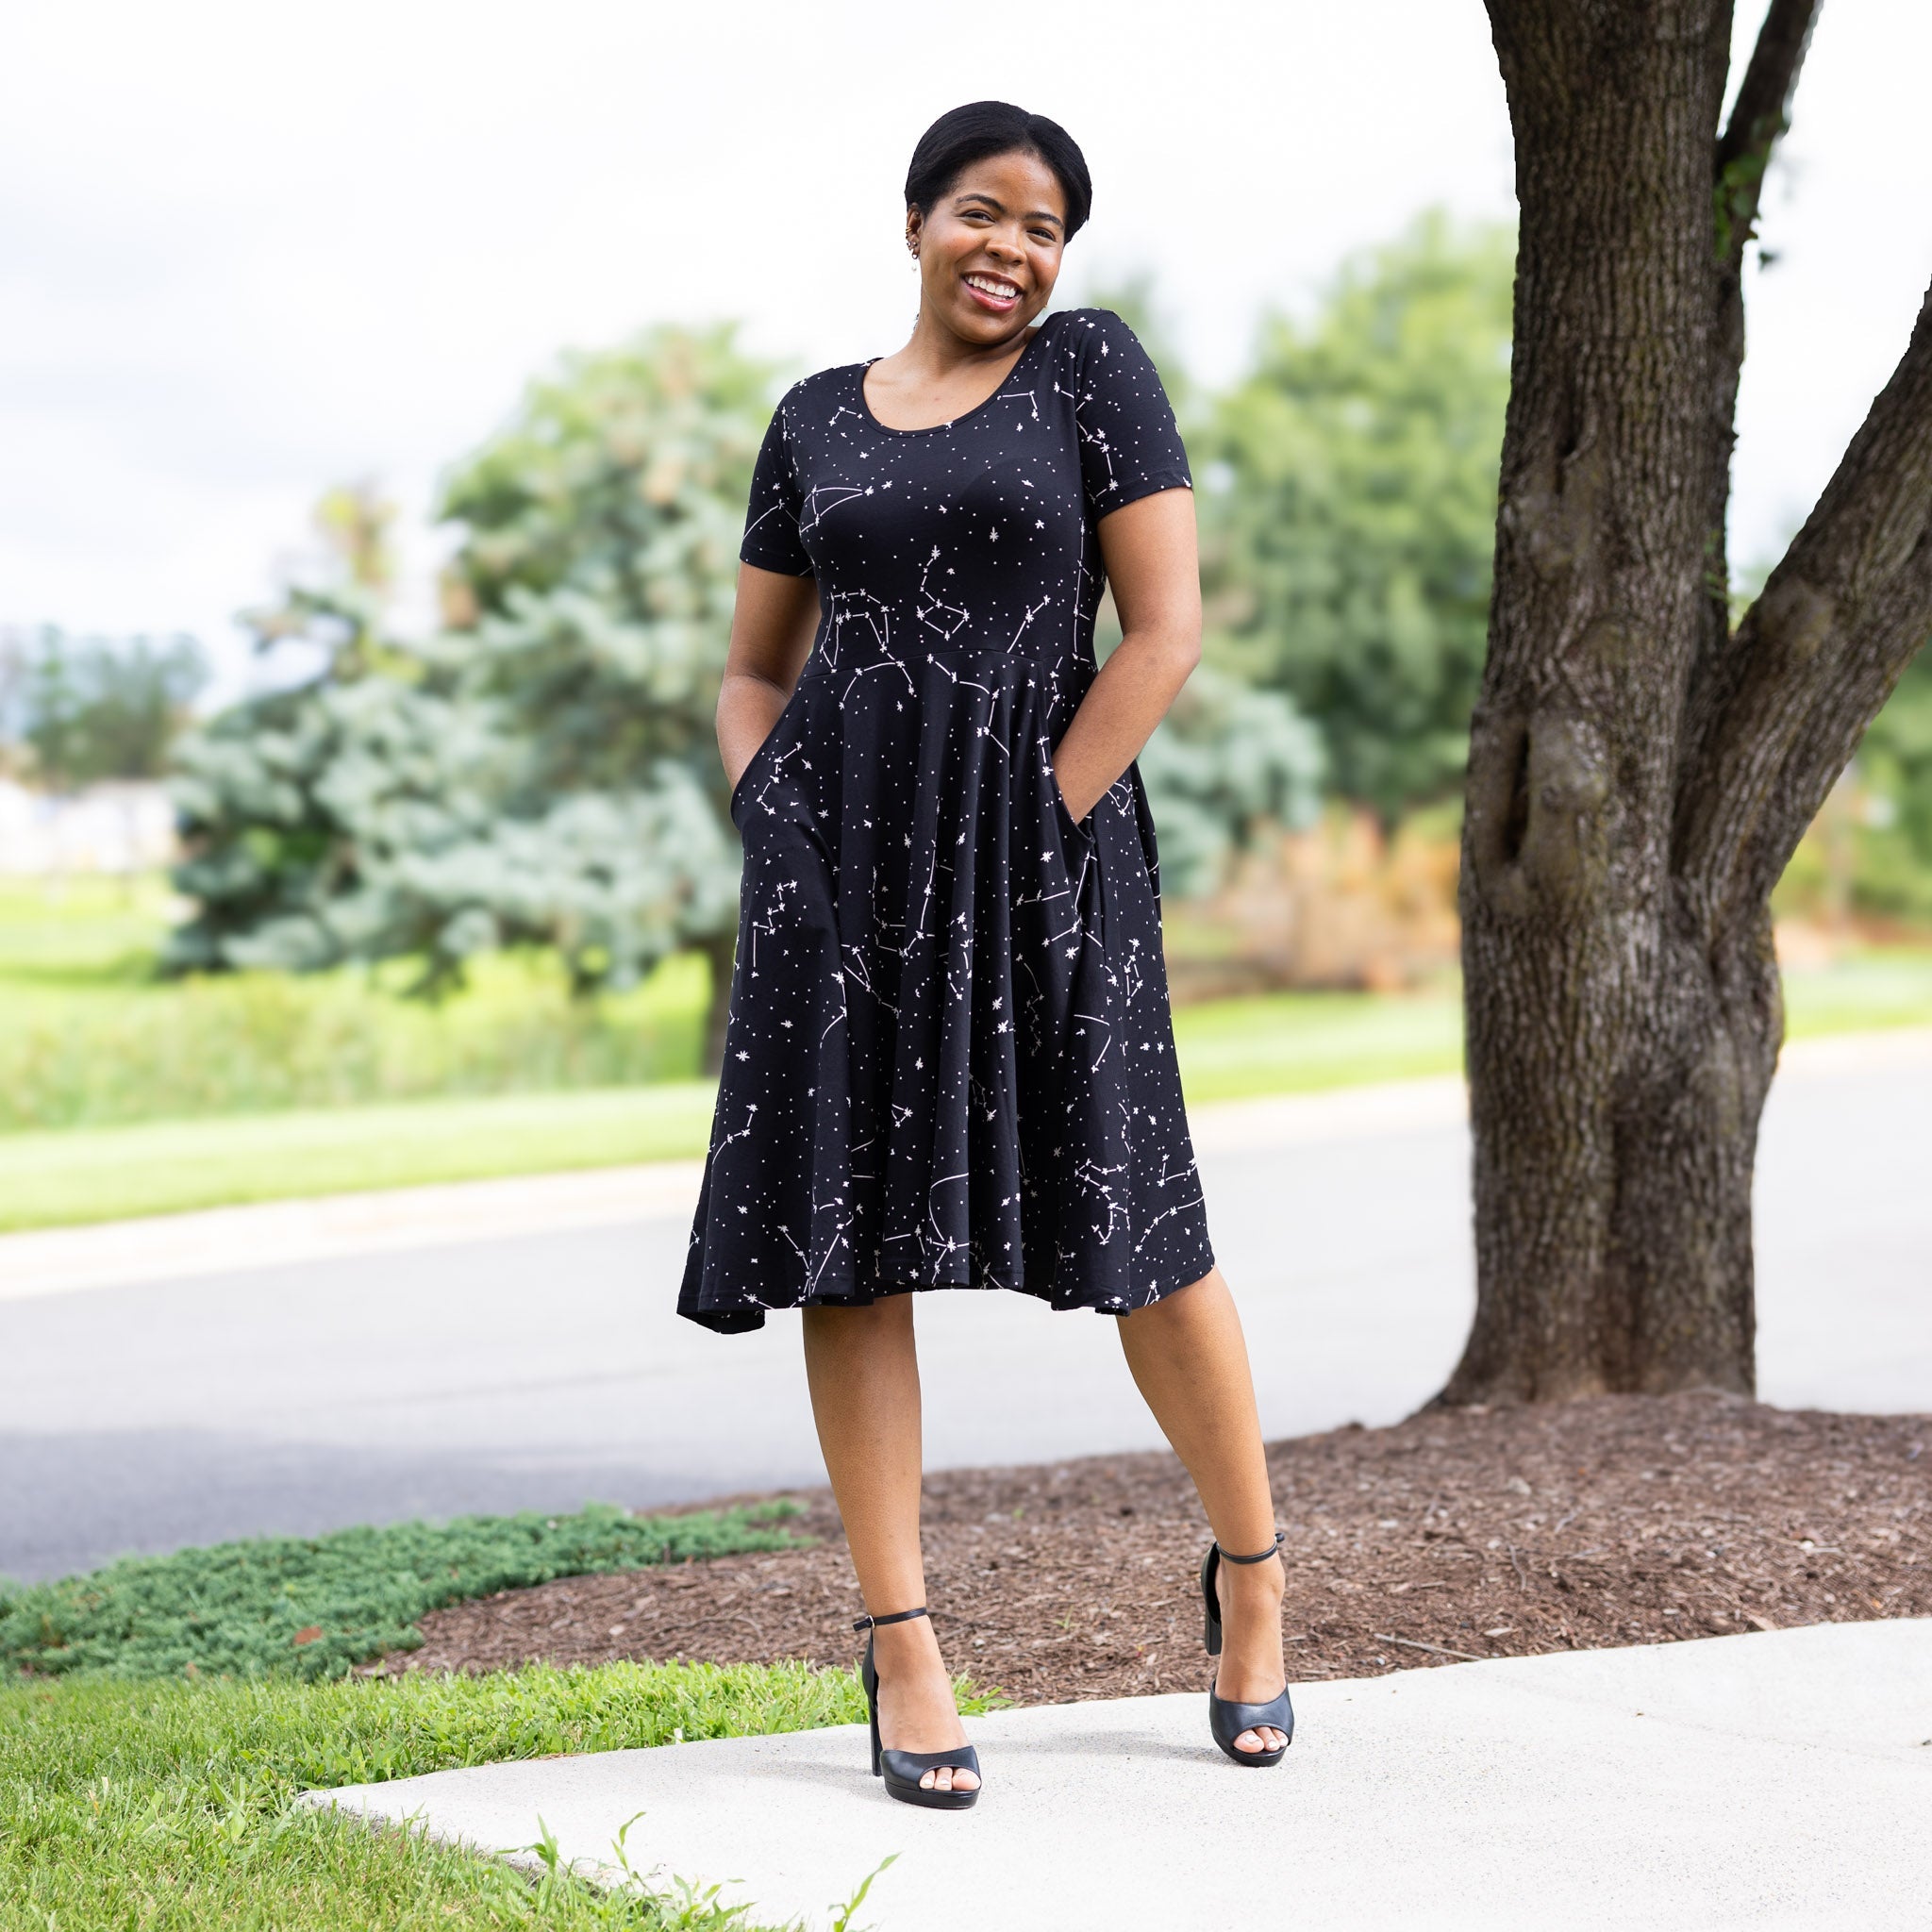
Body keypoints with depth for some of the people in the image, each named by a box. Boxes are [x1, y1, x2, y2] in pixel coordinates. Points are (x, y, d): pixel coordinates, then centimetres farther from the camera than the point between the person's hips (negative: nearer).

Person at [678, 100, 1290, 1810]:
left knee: (1131, 1221, 0)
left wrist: (1043, 827, -9)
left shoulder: (1092, 369, 3)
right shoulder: (817, 422, 14)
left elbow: (1169, 627, -4)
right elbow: (756, 668, 19)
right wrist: (772, 833, 2)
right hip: (843, 839, 3)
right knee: (848, 1230, -1)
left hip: (1042, 834, -3)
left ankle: (1252, 1569, 22)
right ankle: (901, 1641, 6)